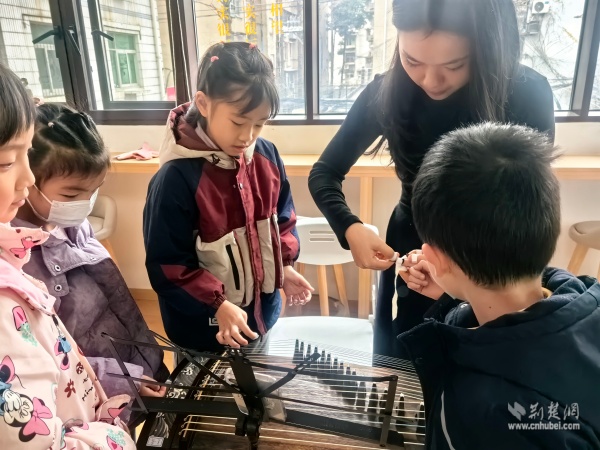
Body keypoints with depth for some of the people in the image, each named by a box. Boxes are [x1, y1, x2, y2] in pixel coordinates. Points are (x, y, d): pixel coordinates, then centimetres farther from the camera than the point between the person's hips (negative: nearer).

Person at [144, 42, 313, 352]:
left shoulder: (267, 157, -7)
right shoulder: (176, 178, -24)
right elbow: (167, 265, -19)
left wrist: (284, 264, -5)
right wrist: (217, 304, -25)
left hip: (263, 311, 6)